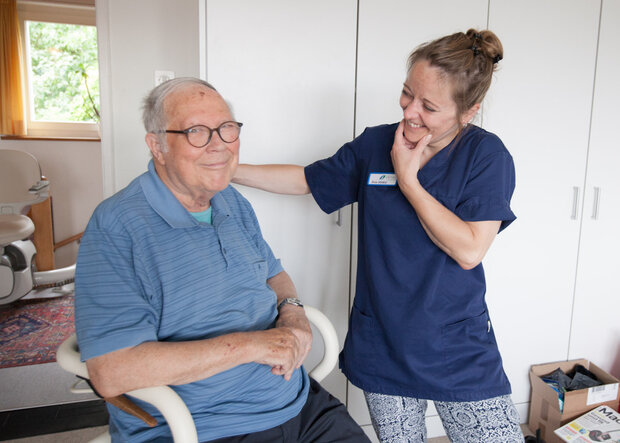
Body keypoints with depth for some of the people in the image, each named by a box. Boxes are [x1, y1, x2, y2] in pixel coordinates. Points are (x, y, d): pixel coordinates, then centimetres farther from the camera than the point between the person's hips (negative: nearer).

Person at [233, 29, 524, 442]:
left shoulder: (486, 155, -10)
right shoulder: (374, 145, 0)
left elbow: (468, 250, -17)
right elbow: (304, 179, 9)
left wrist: (407, 179, -18)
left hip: (459, 352, -2)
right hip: (383, 347, 2)